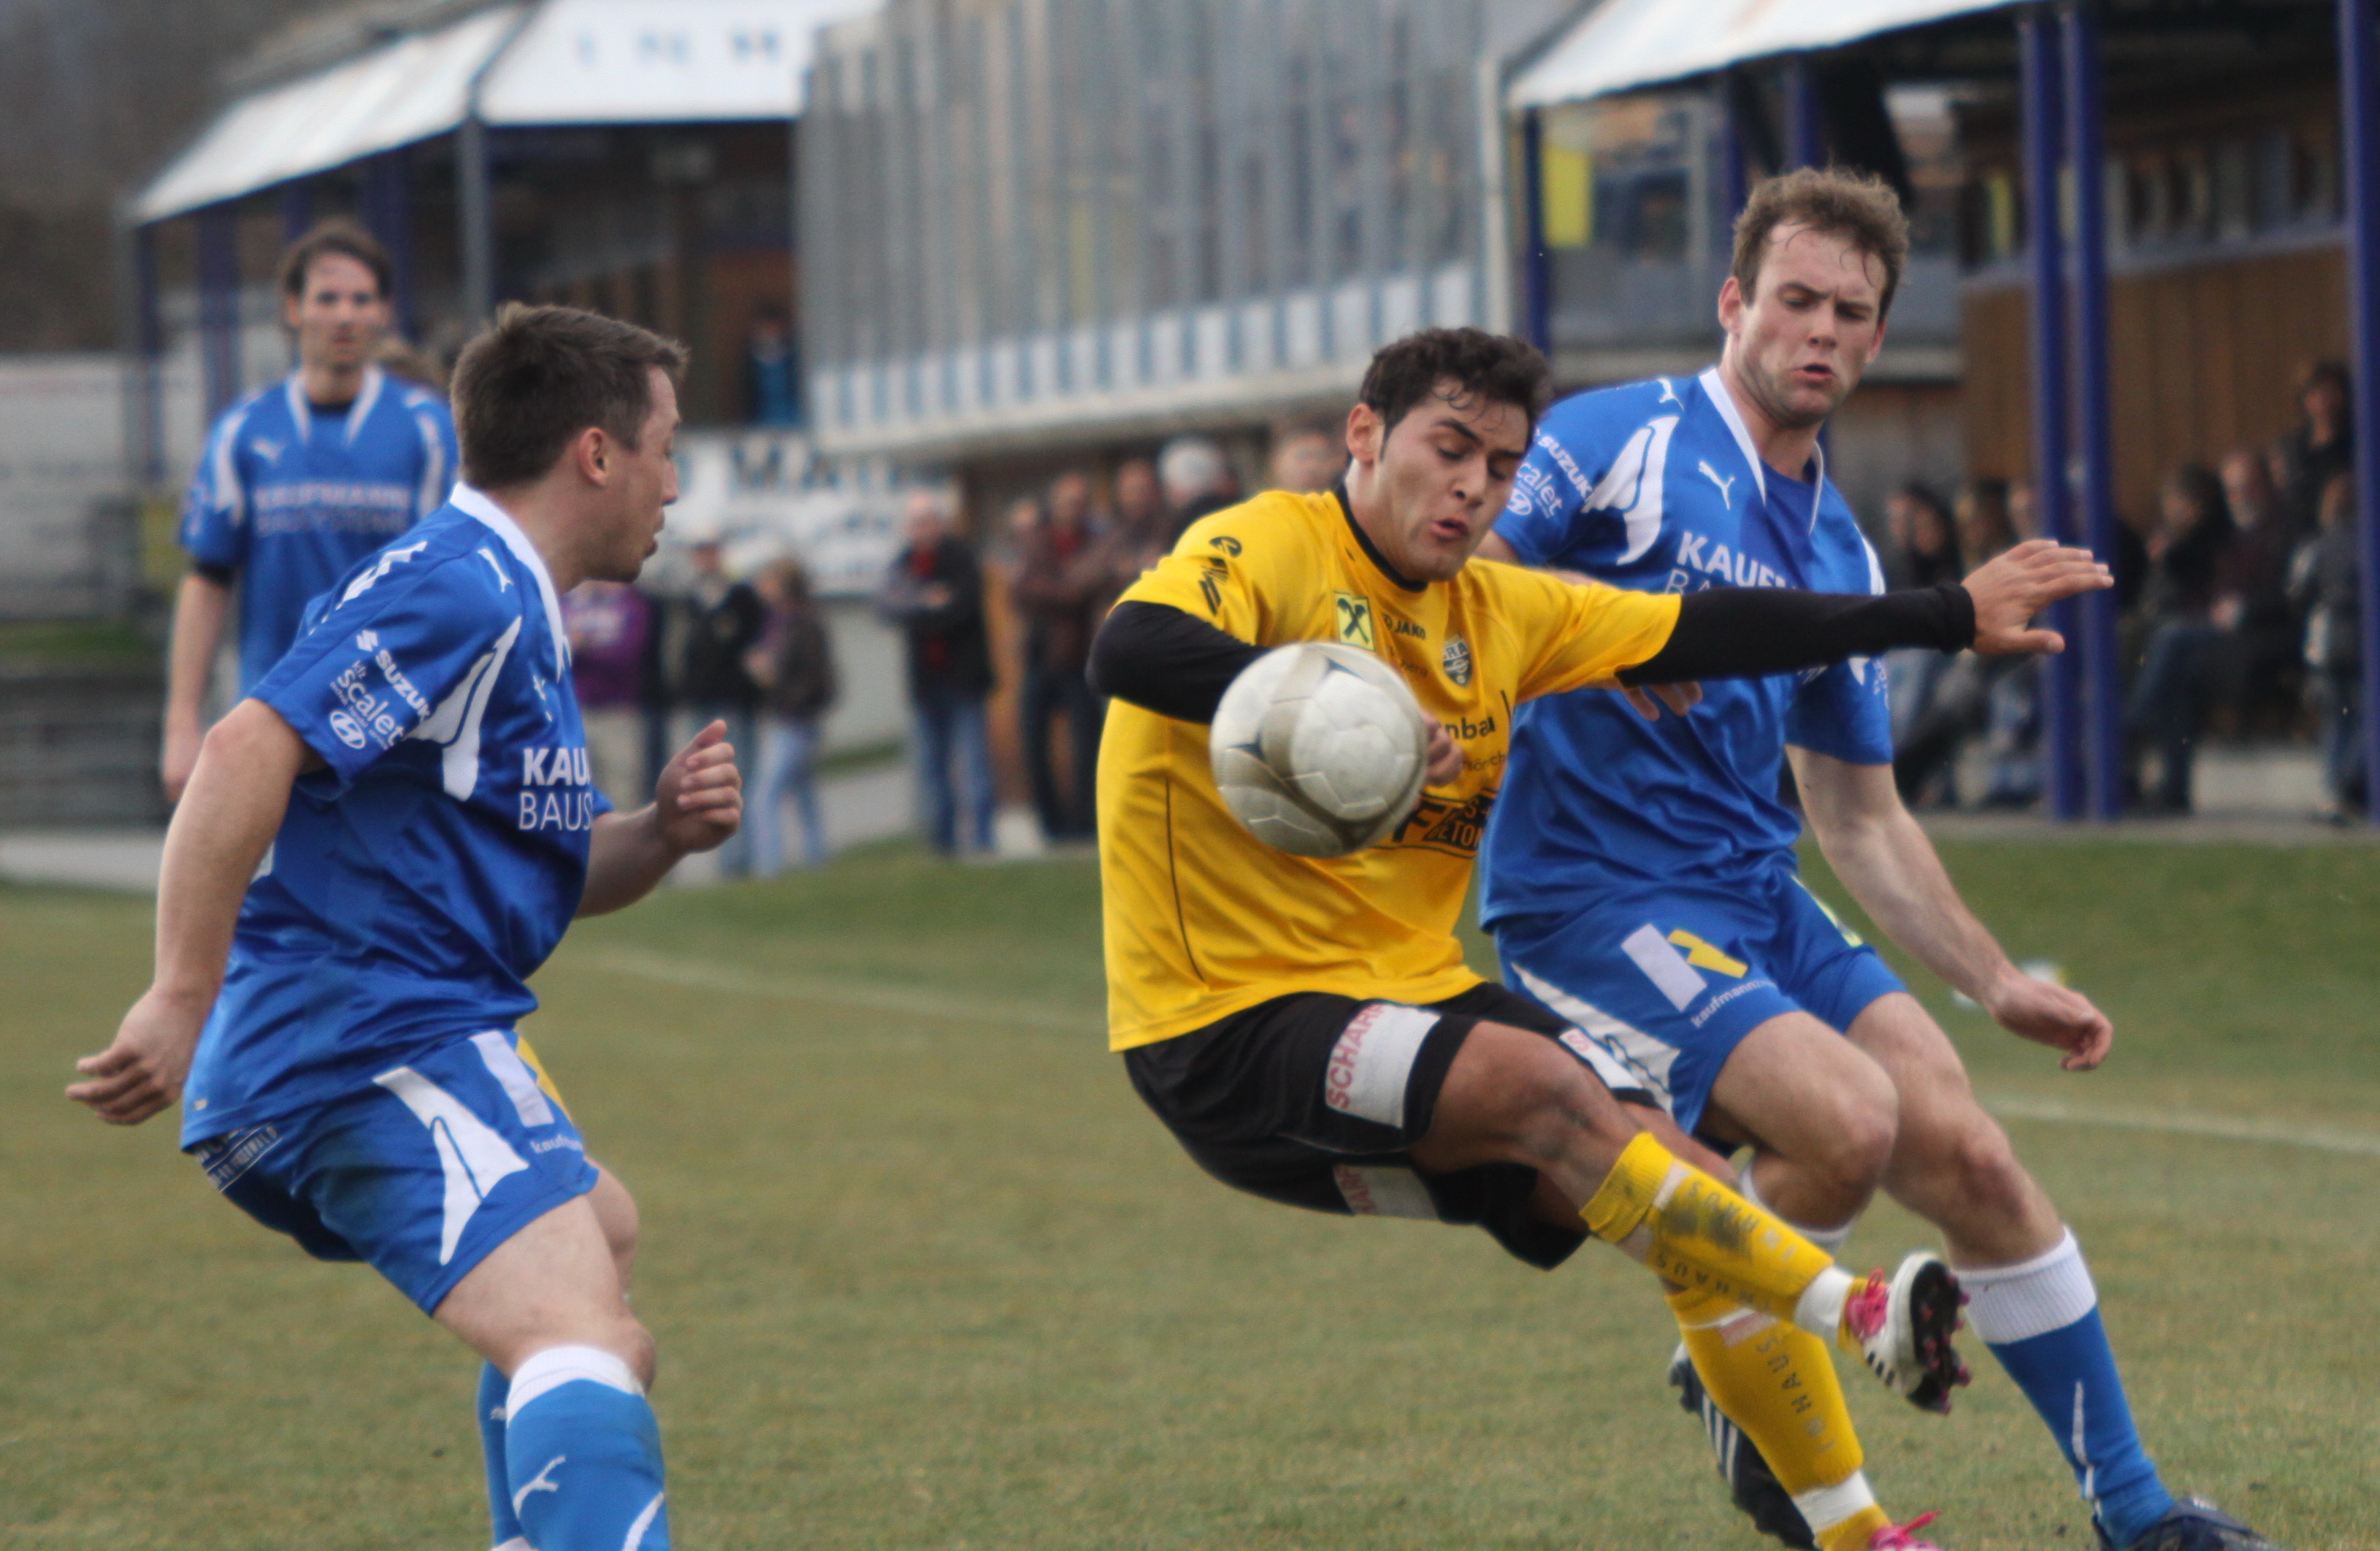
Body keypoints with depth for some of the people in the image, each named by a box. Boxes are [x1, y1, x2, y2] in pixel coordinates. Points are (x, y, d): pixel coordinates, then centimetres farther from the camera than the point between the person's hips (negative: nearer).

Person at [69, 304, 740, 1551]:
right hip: (384, 1041, -11)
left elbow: (551, 869, 28)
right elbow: (246, 752, -25)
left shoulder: (514, 614, 22)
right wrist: (182, 1002, -29)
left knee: (597, 1230, 35)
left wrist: (662, 832, 6)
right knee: (579, 1347, -29)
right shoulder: (458, 592, -12)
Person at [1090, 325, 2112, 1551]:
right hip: (1233, 1028, -8)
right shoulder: (1266, 551, -13)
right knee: (1542, 1084, -29)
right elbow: (1129, 647, -33)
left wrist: (1950, 617, 15)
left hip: (1411, 990, 8)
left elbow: (1705, 634, 14)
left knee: (1694, 1191, -5)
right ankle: (1858, 1315, -24)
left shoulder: (1496, 613, 10)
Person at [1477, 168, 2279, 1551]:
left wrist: (1997, 982, 17)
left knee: (1970, 1158, -4)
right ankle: (1728, 1370, 2)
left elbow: (1862, 820, 22)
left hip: (1759, 897, 7)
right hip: (1595, 902, -7)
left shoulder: (1837, 550, 14)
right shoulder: (1618, 444, -7)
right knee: (1846, 1119, -26)